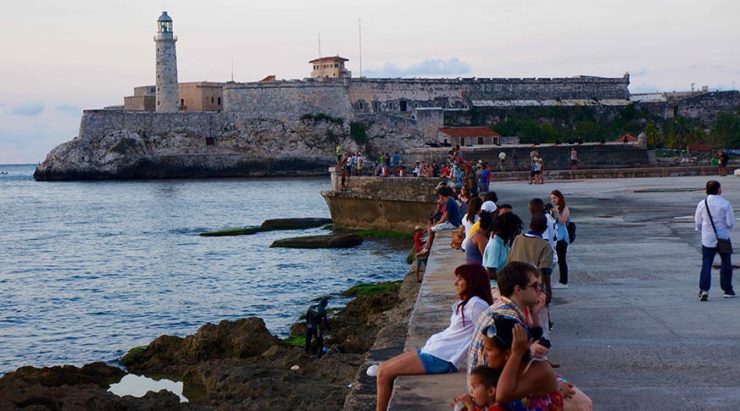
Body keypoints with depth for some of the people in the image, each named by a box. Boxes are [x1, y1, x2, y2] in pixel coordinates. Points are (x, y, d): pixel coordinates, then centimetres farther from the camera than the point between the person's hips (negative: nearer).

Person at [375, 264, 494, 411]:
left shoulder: (476, 305, -14)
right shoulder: (464, 303, 16)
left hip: (441, 359, -10)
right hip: (431, 350, 10)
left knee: (384, 373, -10)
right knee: (383, 368, 8)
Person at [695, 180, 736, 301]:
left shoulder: (702, 204, -5)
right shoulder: (725, 204, -12)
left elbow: (698, 222, 3)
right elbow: (731, 223, -9)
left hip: (707, 239, 1)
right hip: (723, 238, -1)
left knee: (706, 265, 3)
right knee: (726, 264, 15)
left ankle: (704, 289, -12)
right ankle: (727, 289, 22)